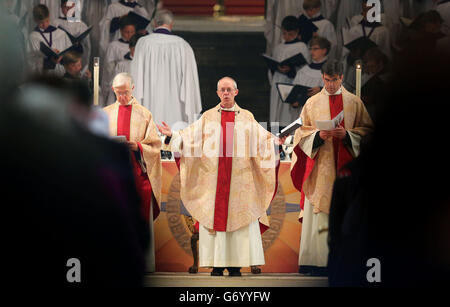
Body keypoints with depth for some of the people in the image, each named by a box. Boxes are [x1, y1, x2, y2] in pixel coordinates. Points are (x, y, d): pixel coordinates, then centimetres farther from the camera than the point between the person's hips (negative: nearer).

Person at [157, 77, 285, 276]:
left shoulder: (247, 118, 11)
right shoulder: (208, 117, 11)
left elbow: (261, 138, 5)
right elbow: (189, 137, 5)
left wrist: (275, 141, -13)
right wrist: (172, 135, -10)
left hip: (239, 179, 0)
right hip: (213, 179, 0)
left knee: (239, 217, -4)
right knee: (214, 218, -2)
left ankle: (235, 265, -1)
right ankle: (217, 265, 1)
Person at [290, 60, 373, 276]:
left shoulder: (354, 102, 9)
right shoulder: (312, 103, 10)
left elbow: (367, 130, 7)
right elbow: (302, 132, 8)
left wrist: (347, 135, -10)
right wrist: (318, 135, -11)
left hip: (344, 166, 0)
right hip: (319, 168, 0)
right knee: (317, 215, -6)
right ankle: (315, 261, -6)